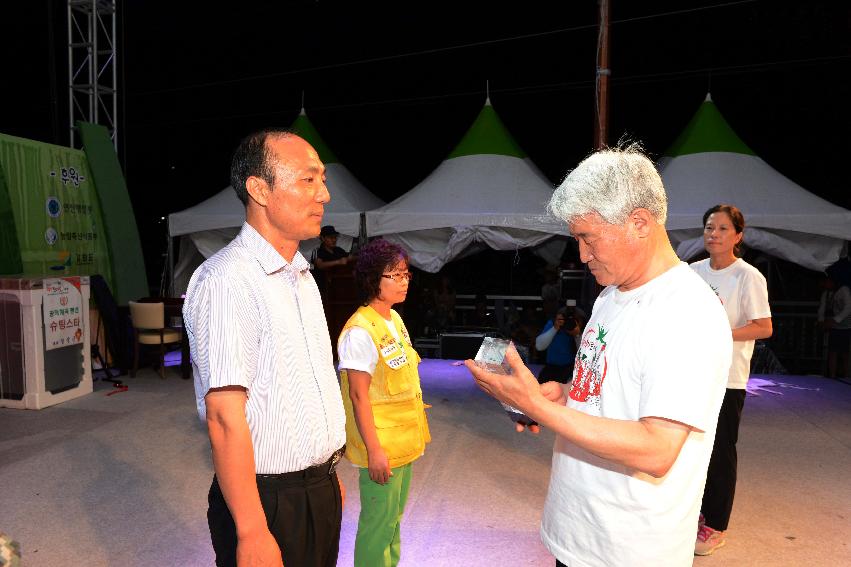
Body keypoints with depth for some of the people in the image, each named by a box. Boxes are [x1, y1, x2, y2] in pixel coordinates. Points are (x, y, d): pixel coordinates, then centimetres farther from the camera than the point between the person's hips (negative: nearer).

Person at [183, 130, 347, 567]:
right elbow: (224, 417, -24)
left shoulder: (302, 277, 8)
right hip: (269, 501, -8)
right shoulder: (227, 280, -21)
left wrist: (328, 474, 14)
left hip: (320, 490, 8)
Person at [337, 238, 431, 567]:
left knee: (394, 516, 22)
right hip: (381, 446, -8)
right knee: (378, 523, 7)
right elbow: (358, 395, -20)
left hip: (404, 440, 8)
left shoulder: (395, 320, 5)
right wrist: (374, 450, -18)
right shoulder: (360, 332, -21)